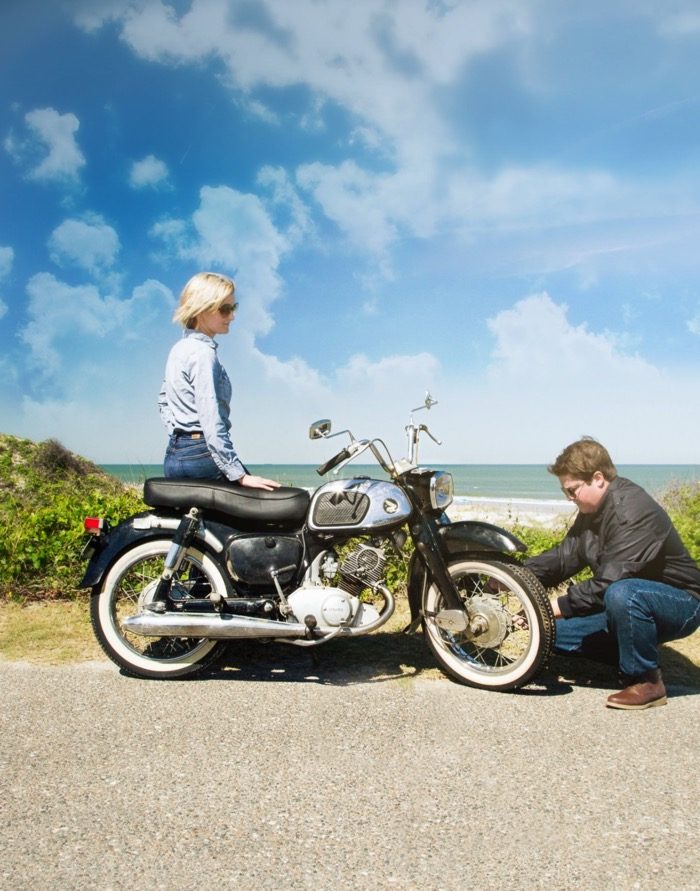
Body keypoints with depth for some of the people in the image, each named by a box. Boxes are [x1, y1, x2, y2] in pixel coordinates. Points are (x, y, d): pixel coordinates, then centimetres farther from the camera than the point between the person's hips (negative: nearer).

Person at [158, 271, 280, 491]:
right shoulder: (203, 353, -15)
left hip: (174, 456, 10)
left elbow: (163, 400, 25)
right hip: (201, 455, -10)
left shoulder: (179, 349, 14)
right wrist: (240, 475, -23)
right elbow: (212, 423, -23)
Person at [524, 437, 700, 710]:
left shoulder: (634, 511, -27)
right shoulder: (593, 512, 4)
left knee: (621, 594, -40)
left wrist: (562, 605, -27)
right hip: (628, 606, 9)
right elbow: (564, 556, 1)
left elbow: (610, 581, -32)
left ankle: (647, 680, -18)